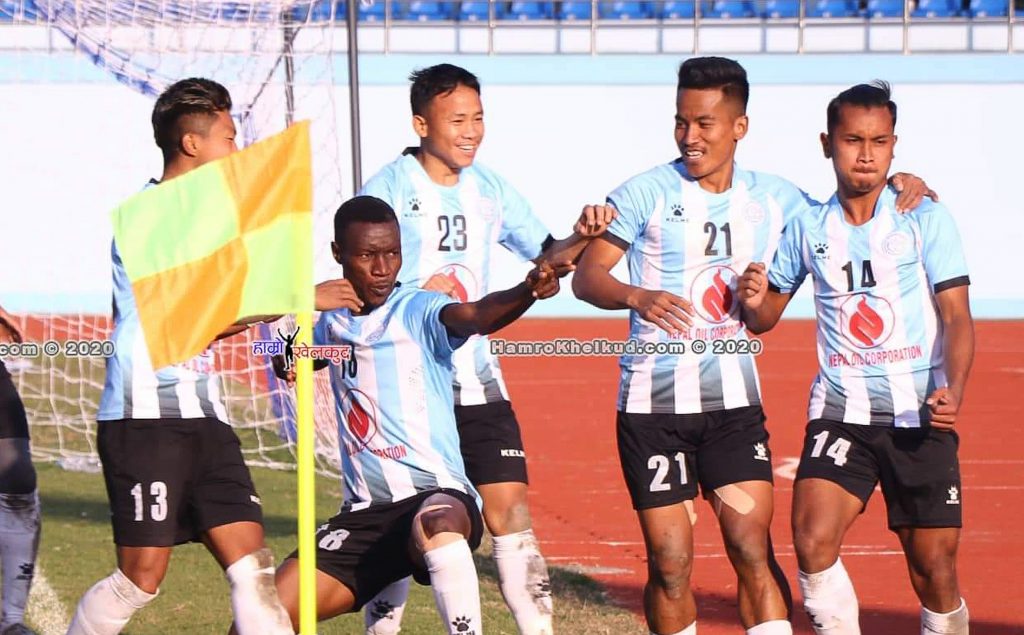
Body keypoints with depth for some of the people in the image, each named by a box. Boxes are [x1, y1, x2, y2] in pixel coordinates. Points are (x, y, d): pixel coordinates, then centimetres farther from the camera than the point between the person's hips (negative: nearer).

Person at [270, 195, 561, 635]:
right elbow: (287, 366, 34)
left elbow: (475, 317, -27)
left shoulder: (417, 311, -5)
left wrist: (528, 292, -48)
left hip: (436, 495, -6)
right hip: (364, 513, 6)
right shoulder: (333, 323, 13)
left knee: (437, 523, -43)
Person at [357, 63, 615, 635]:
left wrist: (579, 239, -8)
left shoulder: (490, 190, 8)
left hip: (476, 383, 4)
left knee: (511, 512, -4)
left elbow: (548, 257, 13)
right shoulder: (388, 191, -6)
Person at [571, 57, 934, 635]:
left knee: (753, 551, -10)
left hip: (733, 399, 2)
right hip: (653, 400, -2)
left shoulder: (774, 198, 6)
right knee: (670, 562, -1)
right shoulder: (647, 194, -3)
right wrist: (637, 296, -25)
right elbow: (587, 277, -4)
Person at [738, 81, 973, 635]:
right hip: (840, 410, 2)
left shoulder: (926, 220, -2)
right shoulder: (807, 227, 6)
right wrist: (754, 304, -9)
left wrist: (953, 392, -24)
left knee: (934, 568, 0)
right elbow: (766, 319, 16)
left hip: (919, 414, -2)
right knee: (812, 541, -19)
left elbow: (957, 316, -6)